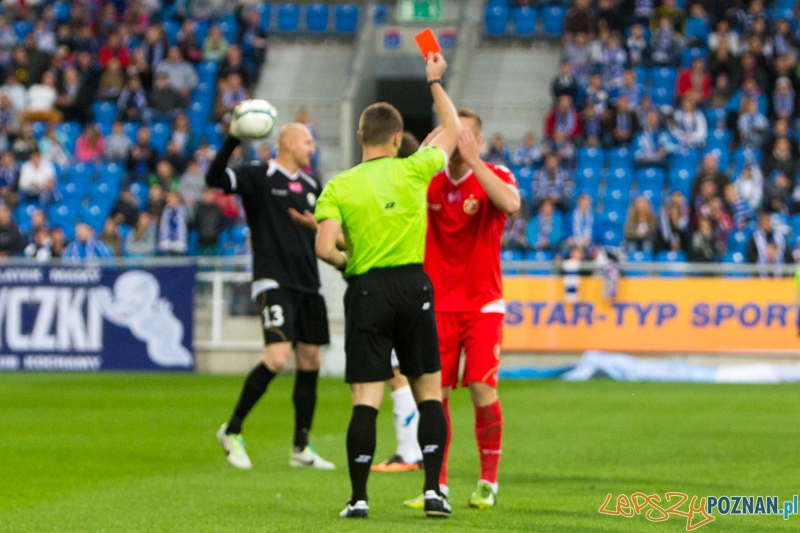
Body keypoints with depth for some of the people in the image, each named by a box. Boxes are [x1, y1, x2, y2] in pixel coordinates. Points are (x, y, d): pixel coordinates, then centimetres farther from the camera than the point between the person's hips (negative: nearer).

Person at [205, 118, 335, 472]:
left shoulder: (309, 186, 17)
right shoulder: (259, 176, -4)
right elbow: (215, 178, -21)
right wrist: (233, 138, -30)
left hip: (307, 284, 7)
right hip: (274, 282, -7)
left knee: (310, 363, 7)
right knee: (276, 358, -20)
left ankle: (301, 448, 16)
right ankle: (232, 430, -4)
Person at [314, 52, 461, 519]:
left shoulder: (338, 187, -3)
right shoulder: (412, 171, 0)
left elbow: (325, 249, -13)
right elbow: (453, 131, 17)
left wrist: (347, 264, 9)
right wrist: (435, 81, 28)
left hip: (366, 290, -1)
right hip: (414, 285, 1)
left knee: (366, 400, -2)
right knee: (429, 393, 9)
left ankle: (359, 498, -3)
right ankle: (434, 490, 3)